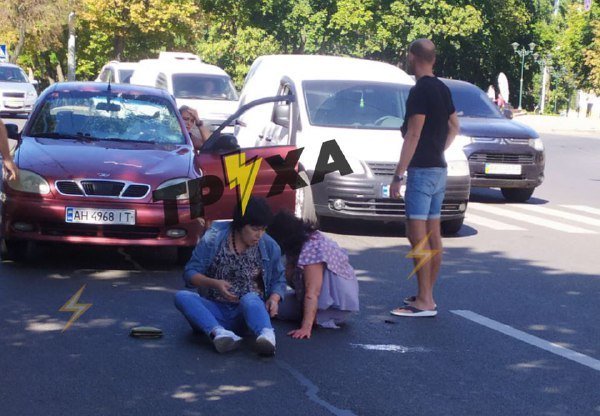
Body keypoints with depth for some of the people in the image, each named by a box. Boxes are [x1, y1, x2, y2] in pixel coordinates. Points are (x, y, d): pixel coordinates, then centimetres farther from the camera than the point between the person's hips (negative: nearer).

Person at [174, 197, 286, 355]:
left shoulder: (270, 246, 4)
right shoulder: (213, 239, -2)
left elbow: (278, 280, 12)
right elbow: (190, 273, -1)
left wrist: (274, 299, -11)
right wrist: (214, 283, -20)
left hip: (250, 307, -1)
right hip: (215, 310, 1)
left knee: (250, 299, -37)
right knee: (181, 296, -28)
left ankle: (267, 335, -70)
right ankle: (219, 333, -56)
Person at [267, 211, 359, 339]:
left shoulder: (311, 250, -28)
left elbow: (312, 293, -35)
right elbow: (289, 278, 0)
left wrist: (306, 328, -41)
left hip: (336, 304, -10)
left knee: (279, 307, -17)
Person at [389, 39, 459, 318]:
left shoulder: (419, 91, -16)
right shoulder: (442, 90, 12)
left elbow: (413, 135, -20)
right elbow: (454, 127, 24)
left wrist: (398, 174, -18)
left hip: (422, 170, -9)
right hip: (439, 169, 9)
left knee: (418, 235, -9)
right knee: (433, 235, 12)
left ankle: (425, 302, -11)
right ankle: (427, 295, 18)